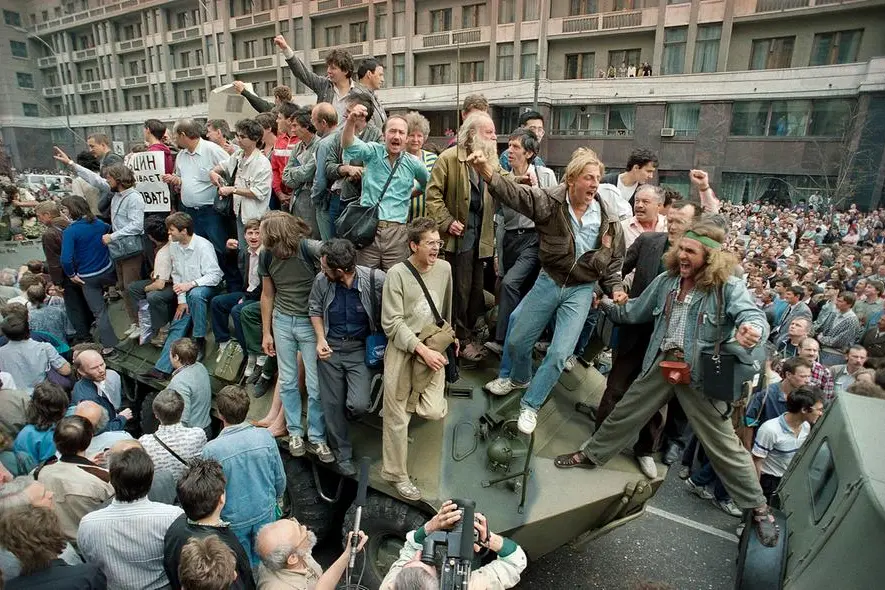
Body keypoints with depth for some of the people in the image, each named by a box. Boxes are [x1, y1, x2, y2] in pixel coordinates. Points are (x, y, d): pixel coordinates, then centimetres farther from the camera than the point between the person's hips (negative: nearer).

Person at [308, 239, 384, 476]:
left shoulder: (375, 280, -21)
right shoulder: (321, 281, -12)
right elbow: (315, 310, 6)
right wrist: (320, 339, -7)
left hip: (360, 349, -2)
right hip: (330, 348, 2)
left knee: (358, 405, -14)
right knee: (332, 404, 10)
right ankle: (342, 454, 32)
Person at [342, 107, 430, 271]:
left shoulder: (413, 163, 8)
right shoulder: (373, 152, 3)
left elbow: (428, 183, 27)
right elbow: (349, 145, -17)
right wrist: (351, 121, -35)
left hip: (397, 232, 1)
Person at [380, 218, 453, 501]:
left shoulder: (444, 268, 4)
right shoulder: (397, 274, -10)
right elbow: (392, 323, -13)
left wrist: (449, 336, 27)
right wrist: (422, 349, -19)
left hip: (433, 348, 4)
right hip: (402, 349, -3)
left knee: (435, 411, -11)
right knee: (397, 417, 4)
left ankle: (402, 402, 22)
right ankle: (397, 474, 25)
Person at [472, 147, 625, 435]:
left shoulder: (607, 216, -8)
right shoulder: (550, 200, -14)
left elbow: (614, 259, 5)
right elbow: (513, 192, -28)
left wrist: (616, 288, -8)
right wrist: (485, 169, -46)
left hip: (581, 290, 0)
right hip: (548, 281, 1)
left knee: (559, 354, -5)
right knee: (516, 340, 12)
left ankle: (530, 405, 18)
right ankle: (518, 378, 47)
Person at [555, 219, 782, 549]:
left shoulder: (728, 286, -9)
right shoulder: (666, 280, 6)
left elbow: (754, 316, -24)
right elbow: (634, 312, 15)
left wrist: (751, 331, -46)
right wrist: (604, 304, 10)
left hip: (700, 373, -4)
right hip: (662, 363, 5)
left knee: (724, 444, 4)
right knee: (624, 414, 15)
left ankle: (757, 508, 24)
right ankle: (591, 455, 36)